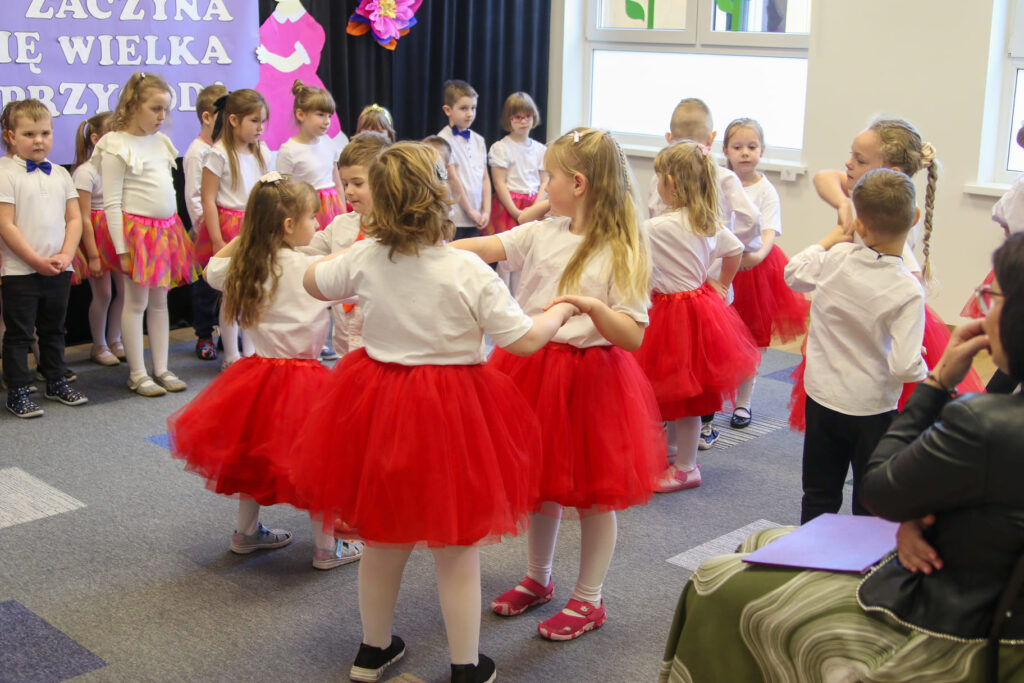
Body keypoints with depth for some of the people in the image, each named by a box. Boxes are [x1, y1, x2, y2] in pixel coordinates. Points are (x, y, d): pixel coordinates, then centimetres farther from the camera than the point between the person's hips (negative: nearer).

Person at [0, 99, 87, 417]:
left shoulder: (60, 174, 8)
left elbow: (74, 219, 7)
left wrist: (65, 255, -7)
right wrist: (36, 260, -15)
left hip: (59, 269, 5)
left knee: (54, 329, 18)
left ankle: (56, 381, 31)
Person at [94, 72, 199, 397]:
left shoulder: (161, 141, 10)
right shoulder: (116, 146, -11)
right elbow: (111, 203, -12)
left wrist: (178, 231, 17)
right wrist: (121, 248, -15)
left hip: (167, 230, 7)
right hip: (137, 229, -7)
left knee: (160, 300, 11)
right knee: (135, 303, 1)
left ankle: (161, 369, 17)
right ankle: (137, 374, 9)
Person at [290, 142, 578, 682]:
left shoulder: (364, 259, -6)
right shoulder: (468, 272, -18)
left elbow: (313, 283, 14)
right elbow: (525, 340, -15)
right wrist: (560, 311, 4)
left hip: (379, 413, 4)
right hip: (452, 414, -4)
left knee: (382, 538, 21)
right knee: (456, 547, 10)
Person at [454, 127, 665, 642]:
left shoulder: (620, 253, -14)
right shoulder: (543, 233, 2)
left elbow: (633, 336, -18)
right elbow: (487, 247, -2)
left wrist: (593, 307, -34)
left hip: (589, 376, -6)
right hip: (535, 367, 6)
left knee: (592, 491, 8)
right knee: (541, 481, 19)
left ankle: (589, 600, 25)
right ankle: (538, 579, 39)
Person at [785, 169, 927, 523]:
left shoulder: (835, 258, -12)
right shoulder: (908, 291, -22)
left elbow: (794, 274, 11)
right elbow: (905, 366, -25)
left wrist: (829, 240, 20)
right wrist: (926, 371, -4)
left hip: (821, 399, 4)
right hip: (872, 410, -3)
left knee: (819, 497, 19)